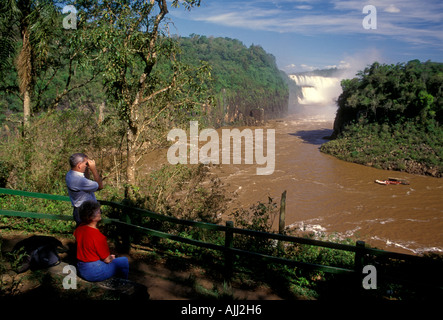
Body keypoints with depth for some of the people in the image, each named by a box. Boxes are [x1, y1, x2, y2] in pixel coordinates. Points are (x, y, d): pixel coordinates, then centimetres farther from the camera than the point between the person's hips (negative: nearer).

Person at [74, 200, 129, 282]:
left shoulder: (78, 229, -5)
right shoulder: (98, 236, -29)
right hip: (94, 273, -9)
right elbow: (107, 260, -17)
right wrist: (111, 257, 7)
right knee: (124, 261, 4)